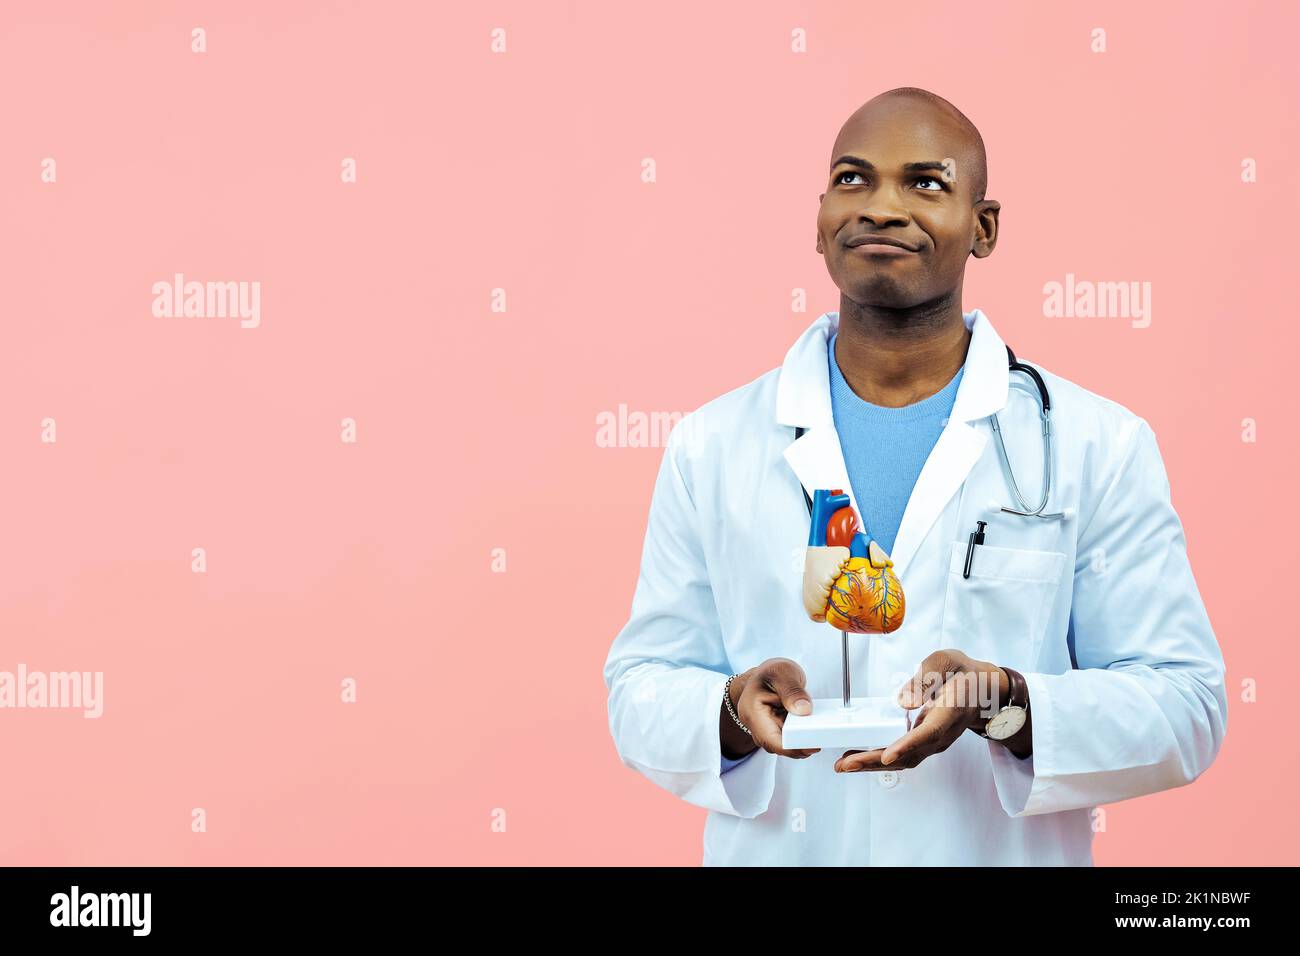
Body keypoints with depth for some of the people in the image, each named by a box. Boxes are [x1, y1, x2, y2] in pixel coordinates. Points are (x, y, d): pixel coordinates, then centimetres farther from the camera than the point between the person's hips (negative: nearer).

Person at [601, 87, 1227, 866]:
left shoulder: (1103, 447, -4)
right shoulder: (712, 446, 1)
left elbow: (1187, 708, -7)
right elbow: (641, 691, 1)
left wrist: (1006, 705, -23)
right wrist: (733, 711, -19)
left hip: (1008, 853, -1)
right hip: (775, 851, 1)